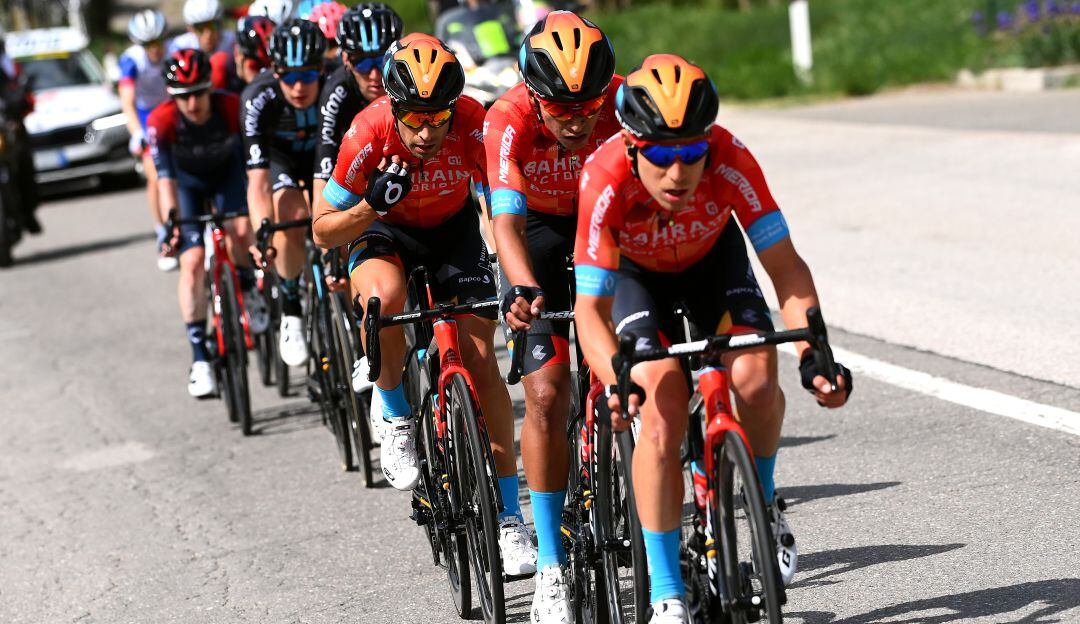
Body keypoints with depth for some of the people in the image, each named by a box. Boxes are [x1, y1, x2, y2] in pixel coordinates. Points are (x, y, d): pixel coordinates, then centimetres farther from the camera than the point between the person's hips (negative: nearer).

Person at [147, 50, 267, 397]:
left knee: (240, 229, -26)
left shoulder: (232, 108, -32)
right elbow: (165, 177, -35)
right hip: (187, 180, 0)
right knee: (193, 260, -14)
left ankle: (248, 289, 9)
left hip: (226, 170, 1)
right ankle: (200, 358, -9)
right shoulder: (161, 121, -32)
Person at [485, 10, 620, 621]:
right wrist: (524, 289, -59)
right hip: (538, 230, -2)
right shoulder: (510, 119, -32)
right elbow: (507, 220, -41)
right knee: (548, 393, -11)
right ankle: (551, 564, -4)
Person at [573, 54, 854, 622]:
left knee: (755, 379, -23)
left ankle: (764, 501, 9)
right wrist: (617, 380, -54)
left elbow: (786, 266, -31)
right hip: (636, 274, -1)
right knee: (662, 412, -20)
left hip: (712, 259, 1)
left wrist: (813, 354, -45)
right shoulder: (606, 181, -38)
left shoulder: (730, 162, -35)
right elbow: (591, 308, -37)